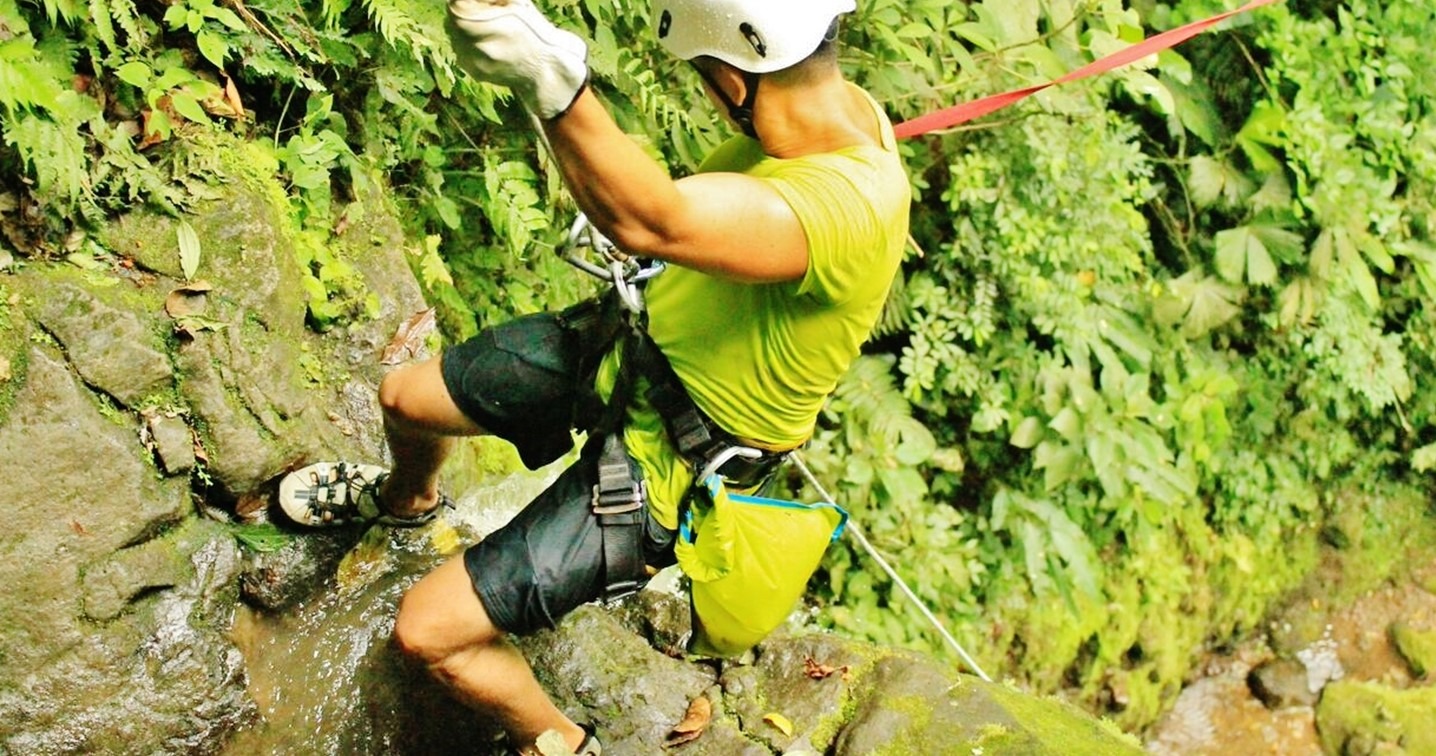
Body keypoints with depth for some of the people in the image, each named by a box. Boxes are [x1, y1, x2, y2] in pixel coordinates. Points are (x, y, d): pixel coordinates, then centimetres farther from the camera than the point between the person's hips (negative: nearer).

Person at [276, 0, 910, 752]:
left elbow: (648, 221, -55)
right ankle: (405, 500, 62)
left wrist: (550, 80, -67)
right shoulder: (842, 104, -13)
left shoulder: (851, 209, -40)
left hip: (658, 466, -8)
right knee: (403, 396, 24)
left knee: (427, 630, -7)